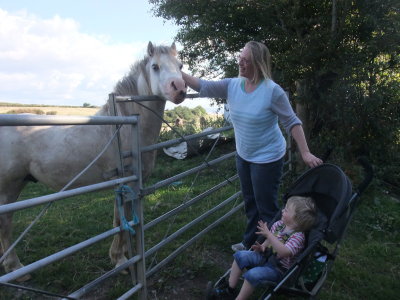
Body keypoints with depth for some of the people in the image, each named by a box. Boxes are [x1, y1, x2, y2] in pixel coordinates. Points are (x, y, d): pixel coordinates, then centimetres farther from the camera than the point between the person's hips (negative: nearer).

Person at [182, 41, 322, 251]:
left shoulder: (272, 90, -22)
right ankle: (250, 242, 44)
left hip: (267, 159, -7)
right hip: (243, 156, 7)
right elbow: (203, 87, -5)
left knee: (266, 207, 6)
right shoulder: (232, 85, -5)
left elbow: (292, 122, -16)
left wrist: (305, 153, -21)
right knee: (250, 202, 23)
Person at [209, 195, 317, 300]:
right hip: (266, 257, 8)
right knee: (241, 255, -10)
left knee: (253, 274, -30)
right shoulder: (279, 224, 0)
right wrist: (262, 247, -6)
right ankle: (230, 289, -2)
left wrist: (268, 234, -41)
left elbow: (284, 252, -37)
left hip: (279, 268, -7)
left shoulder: (298, 236, -21)